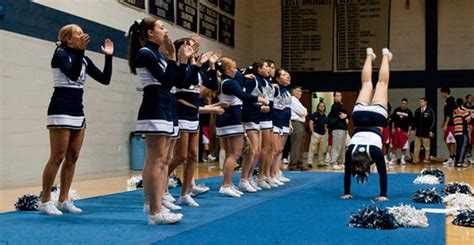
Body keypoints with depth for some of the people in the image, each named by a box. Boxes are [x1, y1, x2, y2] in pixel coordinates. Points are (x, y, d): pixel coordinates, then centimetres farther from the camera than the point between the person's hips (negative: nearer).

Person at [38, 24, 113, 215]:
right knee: (57, 157, -8)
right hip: (61, 110, -8)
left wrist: (109, 56, 2)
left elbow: (105, 79, 8)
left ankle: (64, 200, 13)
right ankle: (45, 201, -1)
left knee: (72, 158, 6)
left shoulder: (84, 60, 13)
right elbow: (73, 75, -25)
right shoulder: (60, 54, -7)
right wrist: (80, 51, -31)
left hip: (78, 112, 8)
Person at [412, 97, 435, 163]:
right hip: (418, 132, 4)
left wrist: (431, 130, -11)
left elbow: (433, 121, -6)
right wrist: (413, 129, 7)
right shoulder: (417, 111, 8)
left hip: (426, 132, -4)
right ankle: (416, 158, 9)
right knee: (417, 146, 5)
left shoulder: (430, 111, -5)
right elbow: (414, 120, 13)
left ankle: (427, 159, 12)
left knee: (426, 147, 4)